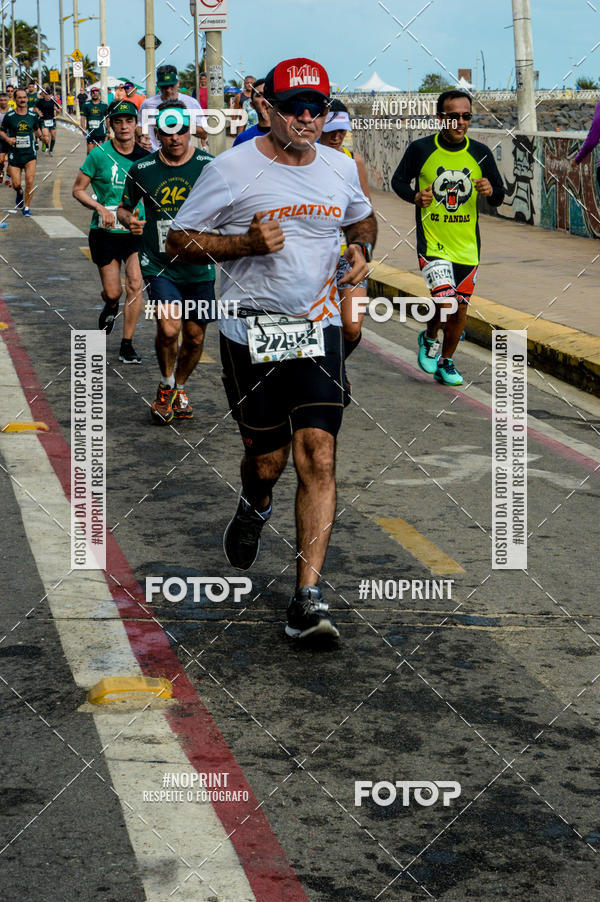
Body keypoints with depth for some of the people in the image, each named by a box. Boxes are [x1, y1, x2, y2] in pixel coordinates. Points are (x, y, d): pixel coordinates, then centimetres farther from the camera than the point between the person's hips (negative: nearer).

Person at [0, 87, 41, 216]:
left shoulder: (33, 115, 4)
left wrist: (40, 135, 2)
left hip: (30, 153, 1)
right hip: (14, 154, 0)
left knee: (30, 181, -14)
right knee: (16, 184, -1)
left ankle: (26, 206, 3)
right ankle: (20, 193, 37)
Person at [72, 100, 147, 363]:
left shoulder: (145, 156, 1)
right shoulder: (99, 155, -7)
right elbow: (78, 189, -1)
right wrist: (100, 208, -16)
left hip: (136, 231, 1)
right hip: (105, 233, -1)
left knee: (135, 285, -13)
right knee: (112, 293, 2)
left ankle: (127, 344, -2)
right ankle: (110, 308, 42)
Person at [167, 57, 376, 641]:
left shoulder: (341, 169, 7)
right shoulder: (232, 169, -6)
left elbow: (363, 219, 28)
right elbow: (179, 241, -3)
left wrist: (360, 249, 5)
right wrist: (246, 243, -18)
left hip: (318, 329, 2)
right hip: (250, 331, -2)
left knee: (318, 458, -10)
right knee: (267, 461, 7)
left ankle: (306, 600, -9)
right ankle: (253, 507, 47)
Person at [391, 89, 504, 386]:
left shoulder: (480, 154, 2)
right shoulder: (420, 149, -6)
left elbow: (499, 197, 10)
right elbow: (398, 180, 8)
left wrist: (490, 192, -14)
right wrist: (416, 196, -13)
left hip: (468, 246, 4)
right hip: (432, 244, -3)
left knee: (460, 309, 9)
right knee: (446, 303, -19)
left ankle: (446, 362, 32)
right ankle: (429, 338, 14)